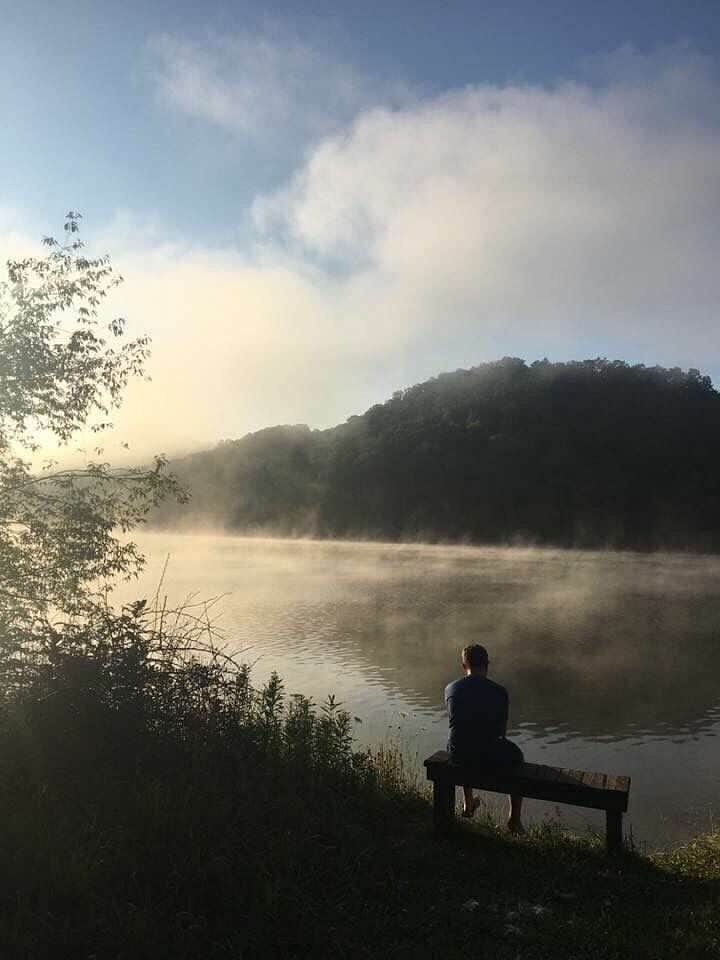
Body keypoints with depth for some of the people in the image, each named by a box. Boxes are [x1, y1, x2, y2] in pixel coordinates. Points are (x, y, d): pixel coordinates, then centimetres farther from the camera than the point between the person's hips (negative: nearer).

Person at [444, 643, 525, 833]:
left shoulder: (451, 689, -4)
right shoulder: (499, 692, -10)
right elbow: (502, 730, 3)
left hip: (457, 756, 3)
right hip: (489, 759, -3)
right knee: (516, 756, 30)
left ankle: (468, 804, 56)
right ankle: (515, 819, 35)